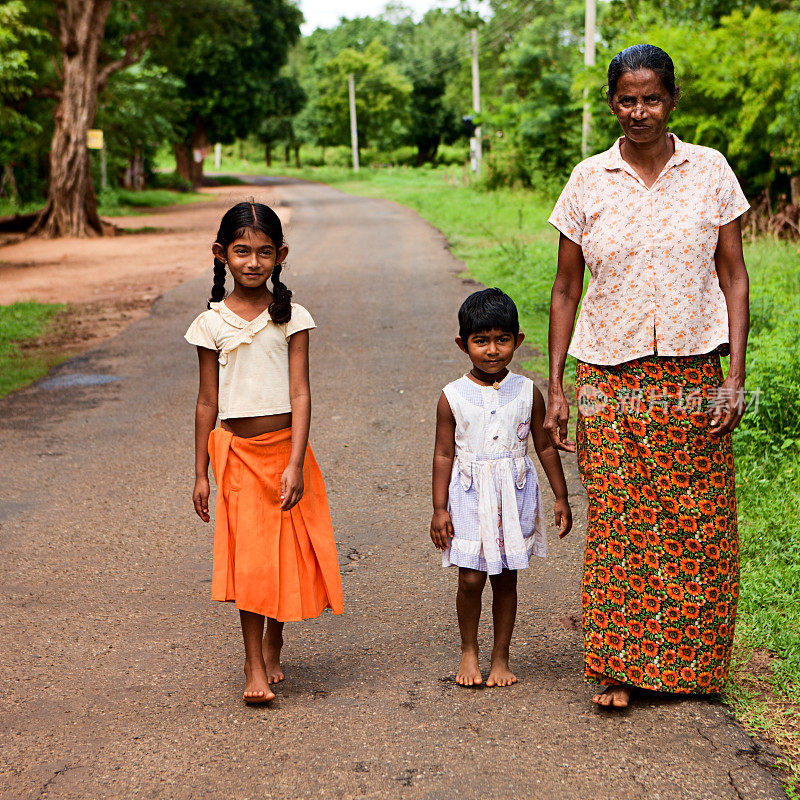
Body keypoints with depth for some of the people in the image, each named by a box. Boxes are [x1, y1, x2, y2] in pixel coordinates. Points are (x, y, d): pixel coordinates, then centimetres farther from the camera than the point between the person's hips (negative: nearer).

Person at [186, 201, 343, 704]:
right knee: (249, 556, -3)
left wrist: (295, 463, -15)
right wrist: (201, 473, 5)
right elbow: (208, 402, 4)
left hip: (284, 447, 0)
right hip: (237, 451, 0)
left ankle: (273, 647, 30)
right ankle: (255, 668, 6)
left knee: (287, 553, 7)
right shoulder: (212, 323, 0)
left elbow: (300, 394, -7)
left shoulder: (291, 317, -2)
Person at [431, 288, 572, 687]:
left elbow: (545, 446, 7)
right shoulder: (453, 398, -4)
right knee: (471, 578, -3)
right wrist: (440, 509, -2)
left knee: (506, 578, 7)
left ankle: (501, 657, 21)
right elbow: (444, 455, 0)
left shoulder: (527, 392, -1)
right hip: (470, 497, -1)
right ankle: (469, 651, 20)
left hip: (515, 496, 1)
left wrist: (561, 498, 8)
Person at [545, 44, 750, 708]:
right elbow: (566, 290, 7)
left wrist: (735, 375, -5)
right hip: (610, 379, 0)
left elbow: (733, 277, 4)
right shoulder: (589, 181, 3)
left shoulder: (710, 172, 3)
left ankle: (691, 665, 21)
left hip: (693, 375, 0)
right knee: (617, 524, -2)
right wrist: (555, 387, 2)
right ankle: (618, 666, 11)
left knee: (696, 525, 4)